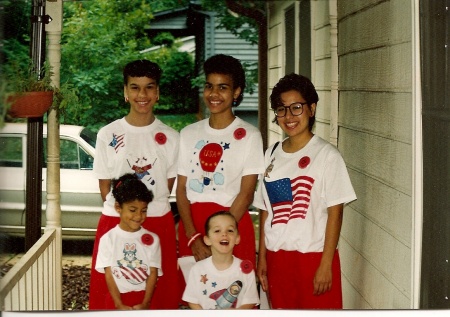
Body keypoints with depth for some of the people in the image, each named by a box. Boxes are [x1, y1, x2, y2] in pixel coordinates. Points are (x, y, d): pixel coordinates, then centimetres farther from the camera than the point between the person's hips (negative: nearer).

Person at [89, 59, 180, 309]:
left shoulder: (171, 138, 3)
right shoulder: (108, 135, 0)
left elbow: (168, 186, 6)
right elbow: (105, 187, 4)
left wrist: (150, 212, -4)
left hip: (159, 224, 1)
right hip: (116, 221, 0)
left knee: (159, 294, 3)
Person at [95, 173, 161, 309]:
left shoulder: (152, 239, 0)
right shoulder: (108, 239, -4)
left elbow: (153, 273, -2)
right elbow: (108, 274, -5)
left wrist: (145, 303, -12)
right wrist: (119, 305, -12)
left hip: (143, 297, 1)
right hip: (117, 297, -1)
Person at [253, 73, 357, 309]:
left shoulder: (326, 155, -7)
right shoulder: (272, 155, 8)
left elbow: (335, 212, -9)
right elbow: (265, 209, 11)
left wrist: (326, 264, -13)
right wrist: (262, 257, 9)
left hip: (314, 255, -5)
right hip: (277, 256, 5)